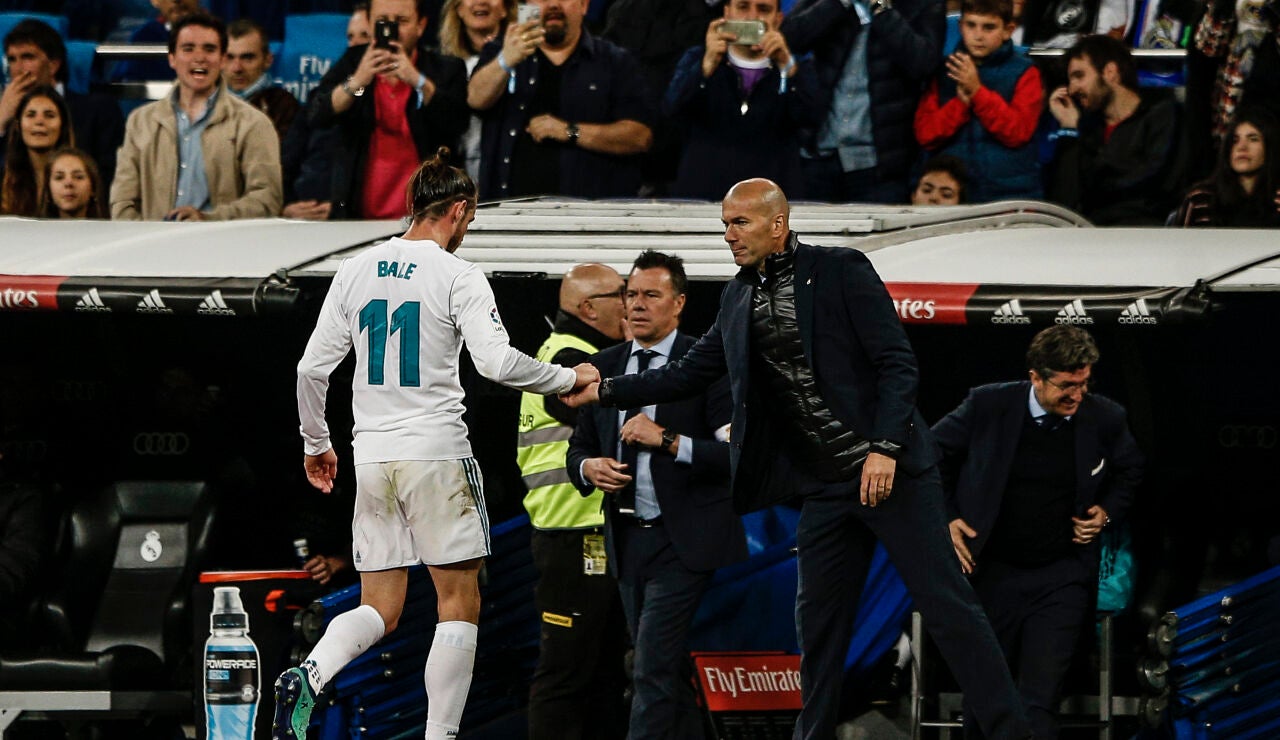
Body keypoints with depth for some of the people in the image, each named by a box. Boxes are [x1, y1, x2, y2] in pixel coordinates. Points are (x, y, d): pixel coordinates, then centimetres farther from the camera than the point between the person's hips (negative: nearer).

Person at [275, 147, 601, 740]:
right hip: (436, 452, -5)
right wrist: (569, 379, -3)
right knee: (459, 604, 4)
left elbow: (312, 368, 10)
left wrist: (315, 443, 23)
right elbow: (496, 362, -18)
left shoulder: (356, 270, 8)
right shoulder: (457, 276, -7)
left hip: (372, 455, 5)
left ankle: (307, 677, -19)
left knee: (378, 610, 9)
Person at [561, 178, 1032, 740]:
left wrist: (885, 447, -21)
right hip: (824, 484, 6)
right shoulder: (738, 297, 11)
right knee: (818, 618, 8)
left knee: (946, 604, -7)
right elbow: (691, 373, 19)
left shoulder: (841, 271, -8)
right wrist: (605, 390, 12)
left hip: (889, 469, -6)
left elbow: (897, 363, -12)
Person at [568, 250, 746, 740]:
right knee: (672, 678, 12)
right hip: (628, 542, 6)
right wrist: (589, 467, -4)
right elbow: (579, 448, 19)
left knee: (654, 673, -14)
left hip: (685, 544, -6)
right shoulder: (605, 367, 11)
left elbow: (737, 455, -13)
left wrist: (667, 440, -20)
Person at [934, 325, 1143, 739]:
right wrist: (944, 517, 0)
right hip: (993, 572, 1)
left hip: (1062, 577, -1)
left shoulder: (1105, 419, -5)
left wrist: (1107, 512, 0)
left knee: (1039, 704, -13)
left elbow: (1129, 472, 17)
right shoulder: (989, 406, -9)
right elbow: (935, 453, 7)